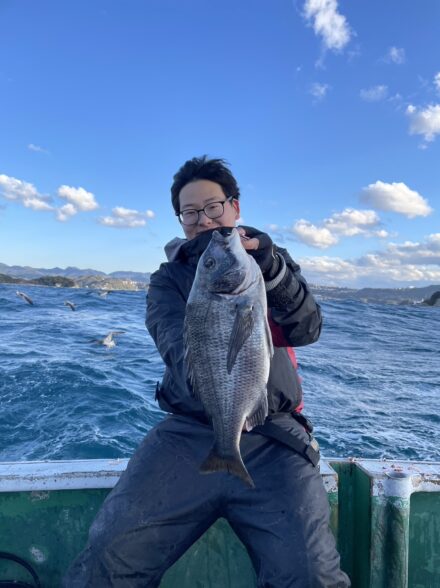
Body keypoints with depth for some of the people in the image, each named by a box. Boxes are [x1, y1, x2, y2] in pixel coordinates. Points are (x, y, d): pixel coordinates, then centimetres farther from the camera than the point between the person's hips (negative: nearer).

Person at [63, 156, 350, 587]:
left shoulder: (275, 262, 13)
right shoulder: (169, 277, 12)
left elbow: (307, 330, -4)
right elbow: (174, 339, -8)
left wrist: (271, 269, -23)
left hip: (271, 437, 0)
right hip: (188, 430, 1)